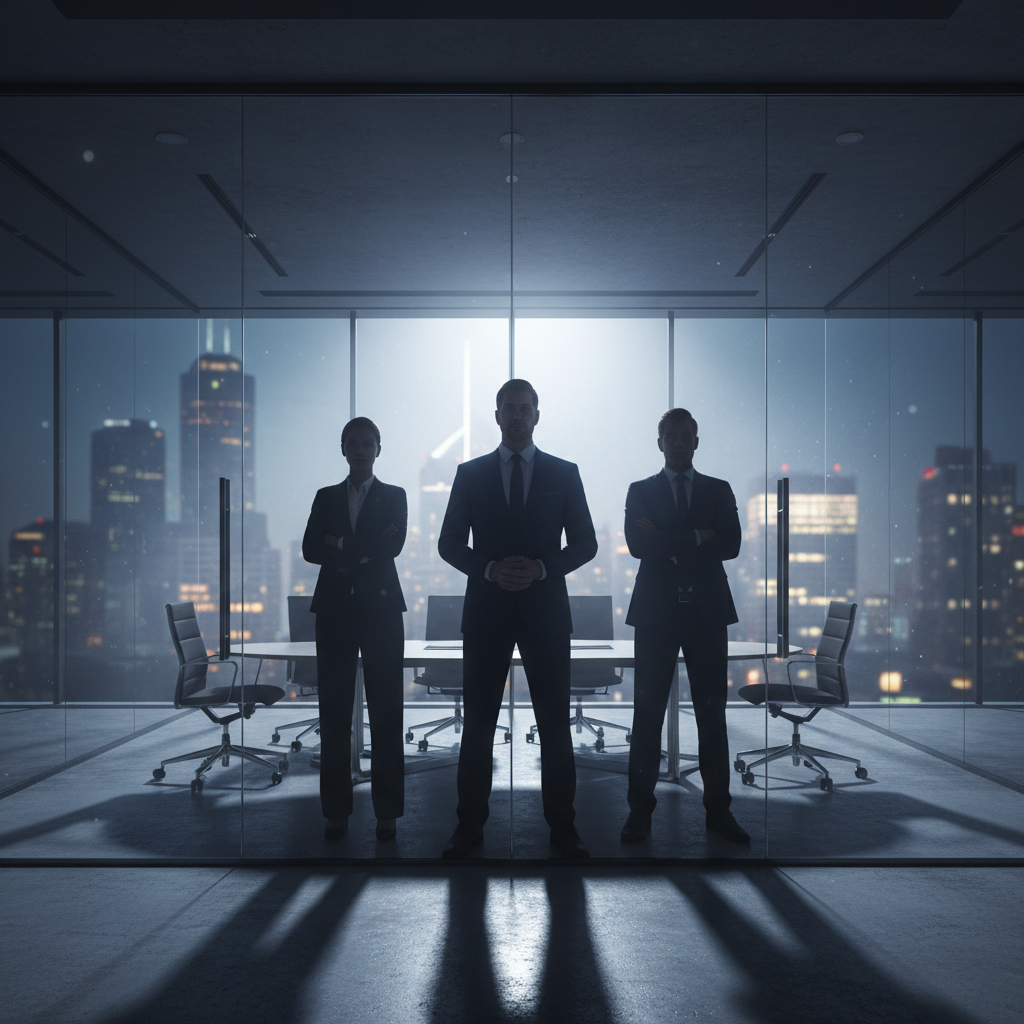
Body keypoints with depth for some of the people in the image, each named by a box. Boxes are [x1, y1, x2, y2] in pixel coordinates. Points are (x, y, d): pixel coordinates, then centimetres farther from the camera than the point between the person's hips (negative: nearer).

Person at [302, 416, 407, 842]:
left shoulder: (394, 496, 10)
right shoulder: (325, 497, 14)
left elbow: (393, 545, -7)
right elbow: (310, 550, 1)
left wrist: (340, 544, -7)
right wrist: (366, 549, -9)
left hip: (381, 609, -2)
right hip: (336, 610, 2)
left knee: (386, 712, -2)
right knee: (334, 712, 1)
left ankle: (387, 811, 4)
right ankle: (336, 811, 8)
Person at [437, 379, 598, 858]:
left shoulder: (564, 473, 7)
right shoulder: (470, 473, 7)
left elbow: (585, 543, 5)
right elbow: (449, 543, 5)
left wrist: (542, 568, -12)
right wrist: (490, 569, -12)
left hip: (545, 611, 0)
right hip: (486, 612, 0)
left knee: (555, 723, 4)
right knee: (478, 723, 5)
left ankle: (562, 825, 15)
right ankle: (470, 826, 15)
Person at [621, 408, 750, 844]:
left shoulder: (719, 491, 12)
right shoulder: (640, 491, 10)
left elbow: (731, 545, -3)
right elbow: (638, 544, -7)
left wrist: (669, 543, -9)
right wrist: (697, 538, -11)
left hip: (707, 612, 1)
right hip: (656, 612, -1)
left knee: (712, 713, 3)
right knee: (647, 713, 0)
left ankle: (718, 809, 12)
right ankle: (640, 810, 7)